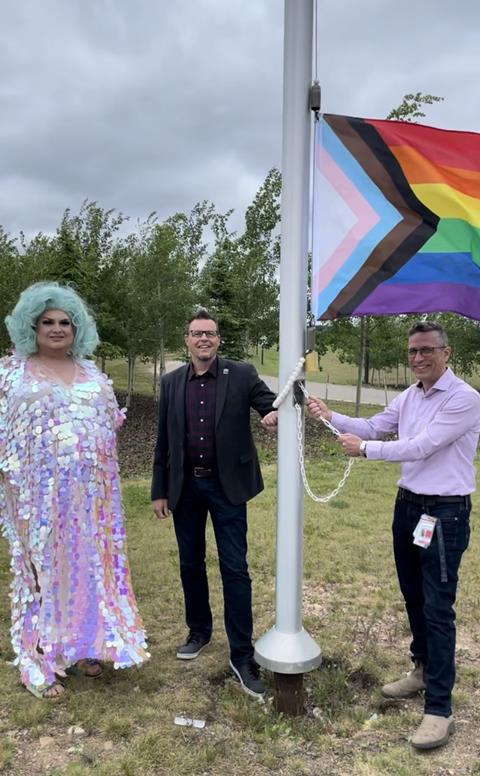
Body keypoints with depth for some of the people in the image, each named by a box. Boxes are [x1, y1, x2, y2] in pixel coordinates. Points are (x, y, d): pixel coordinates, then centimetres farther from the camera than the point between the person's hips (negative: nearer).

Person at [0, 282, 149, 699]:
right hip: (39, 493, -4)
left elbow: (110, 423, 16)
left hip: (89, 493, 4)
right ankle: (39, 662, 18)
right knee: (42, 567, 4)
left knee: (87, 564, 12)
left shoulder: (92, 373, 10)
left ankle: (81, 644, 30)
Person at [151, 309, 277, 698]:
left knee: (235, 569, 0)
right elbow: (164, 441, 6)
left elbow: (275, 406, -9)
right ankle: (199, 631, 38)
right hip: (185, 486, 3)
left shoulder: (242, 375, -5)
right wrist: (159, 491, 6)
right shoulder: (171, 382, 3)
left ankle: (242, 655, 12)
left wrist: (279, 412, -35)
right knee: (191, 564, 16)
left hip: (226, 485, -3)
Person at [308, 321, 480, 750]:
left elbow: (421, 446, -23)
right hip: (408, 505, 8)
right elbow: (372, 427, 11)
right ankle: (423, 668, 39)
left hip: (445, 513, -7)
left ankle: (439, 708, 8)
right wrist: (330, 416, -3)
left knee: (437, 607, -3)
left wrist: (364, 449, -17)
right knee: (413, 596, 19)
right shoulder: (407, 398, 7)